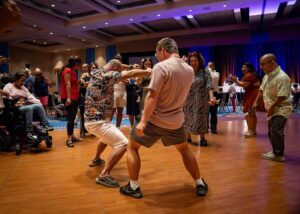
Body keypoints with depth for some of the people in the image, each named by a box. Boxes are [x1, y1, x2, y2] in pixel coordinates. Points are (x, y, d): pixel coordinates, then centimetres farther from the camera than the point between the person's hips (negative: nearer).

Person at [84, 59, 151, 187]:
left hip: (92, 119, 10)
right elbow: (131, 74, -19)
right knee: (122, 144, -18)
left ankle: (96, 159, 48)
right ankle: (104, 176, -15)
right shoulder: (106, 75, -17)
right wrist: (148, 72, -6)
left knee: (107, 136, 37)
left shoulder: (97, 75, 11)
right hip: (97, 121, -10)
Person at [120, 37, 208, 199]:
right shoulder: (190, 70, 4)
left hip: (156, 119, -5)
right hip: (176, 120, 6)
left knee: (132, 147, 13)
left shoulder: (161, 67, -17)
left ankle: (134, 187, 18)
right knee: (184, 149, 27)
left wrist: (143, 121, -18)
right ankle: (200, 184, 32)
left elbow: (152, 97, -22)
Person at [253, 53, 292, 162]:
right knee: (271, 132, 15)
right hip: (273, 109, 9)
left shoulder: (282, 77, -24)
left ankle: (278, 154, -1)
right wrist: (256, 102, 10)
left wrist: (271, 107, -19)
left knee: (276, 131, -13)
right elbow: (262, 90, 16)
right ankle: (276, 151, 29)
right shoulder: (267, 75, 6)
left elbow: (282, 97, -27)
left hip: (281, 109, -9)